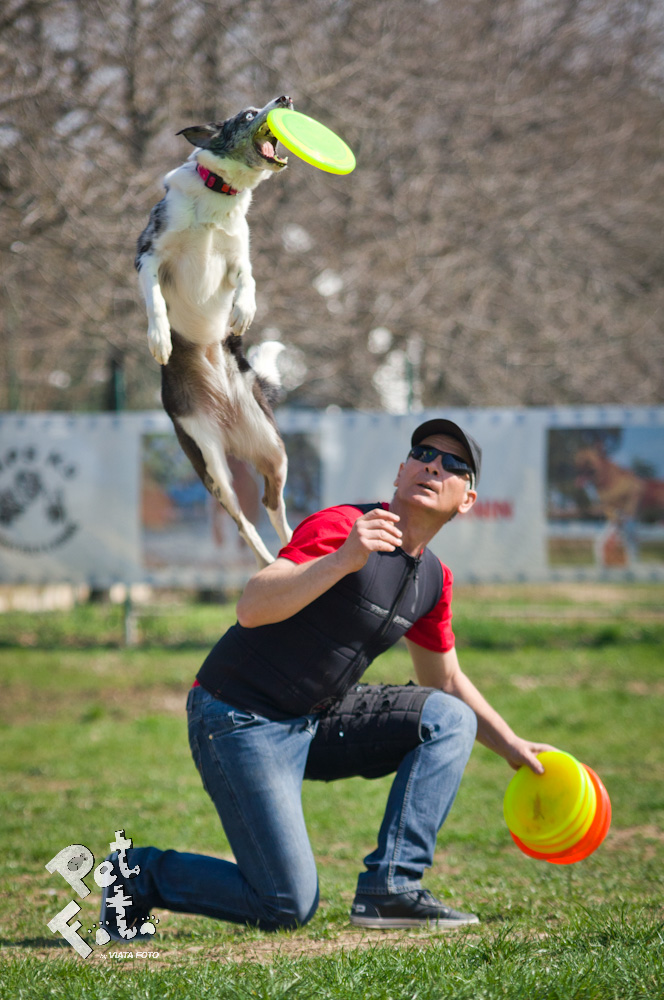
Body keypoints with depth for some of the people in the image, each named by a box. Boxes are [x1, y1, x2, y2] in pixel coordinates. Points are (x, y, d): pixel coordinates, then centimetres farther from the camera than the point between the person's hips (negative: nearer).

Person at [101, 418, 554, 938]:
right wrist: (343, 561, -44)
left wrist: (511, 745, 21)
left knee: (449, 718, -6)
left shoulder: (434, 579, 7)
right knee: (288, 908, -12)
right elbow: (251, 608, -33)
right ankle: (141, 875, 10)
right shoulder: (341, 526, -19)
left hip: (319, 719, 8)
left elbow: (445, 681, 25)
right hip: (240, 719, -8)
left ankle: (390, 889, -9)